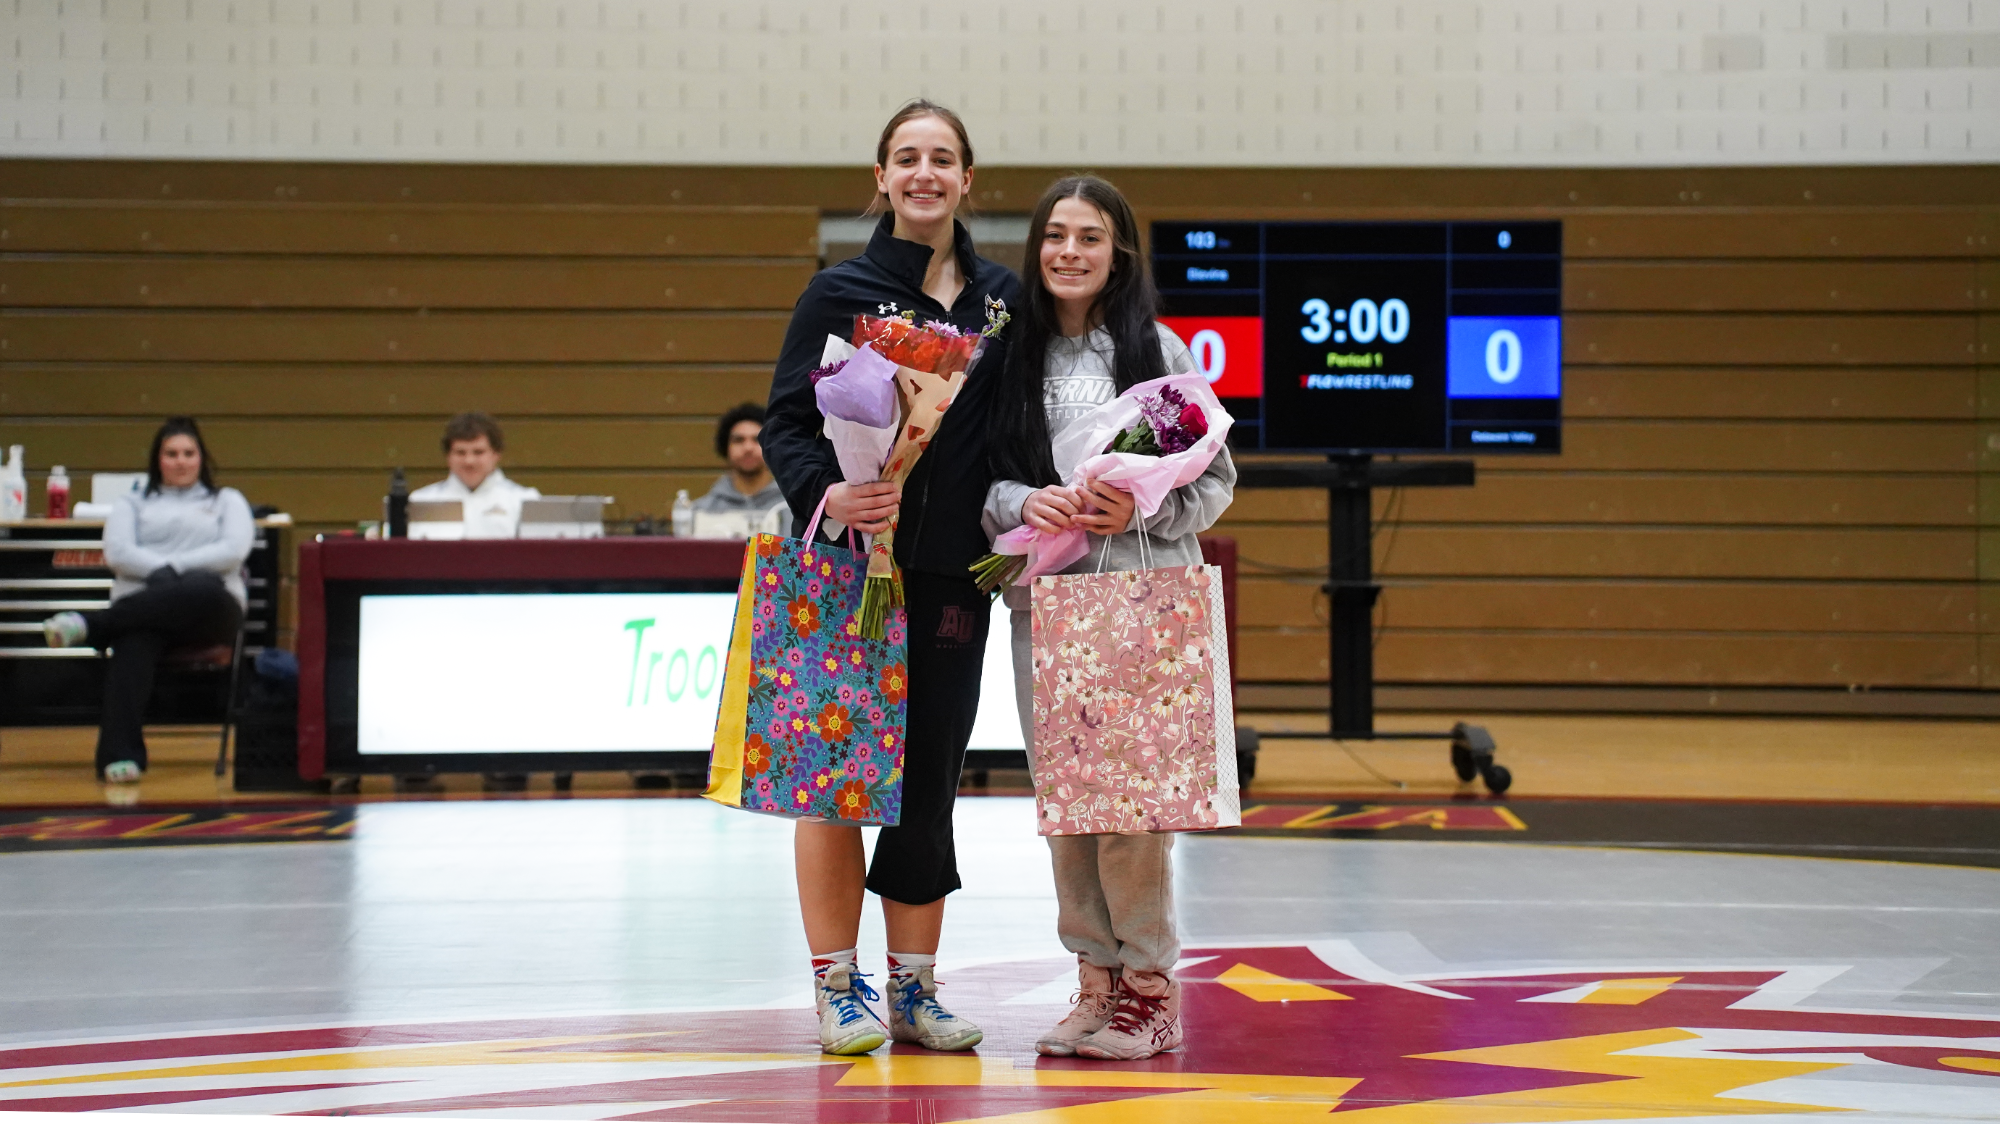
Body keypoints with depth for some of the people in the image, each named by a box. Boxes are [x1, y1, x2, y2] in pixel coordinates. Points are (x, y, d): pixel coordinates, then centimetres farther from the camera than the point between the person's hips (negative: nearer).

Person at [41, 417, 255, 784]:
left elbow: (234, 550, 6)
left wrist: (176, 565, -5)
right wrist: (162, 572, -8)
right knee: (133, 642, -41)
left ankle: (90, 626, -38)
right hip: (143, 601, 0)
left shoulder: (227, 501, 27)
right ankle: (120, 756, -53)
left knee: (202, 591, -43)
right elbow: (117, 552, 9)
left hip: (210, 611, 0)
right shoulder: (133, 503, 29)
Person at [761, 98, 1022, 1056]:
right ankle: (838, 986, 9)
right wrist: (825, 494, -22)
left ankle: (915, 986, 17)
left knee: (932, 778, 7)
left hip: (952, 570, 3)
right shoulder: (842, 290, -1)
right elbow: (785, 422, -5)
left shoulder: (1001, 296, 10)